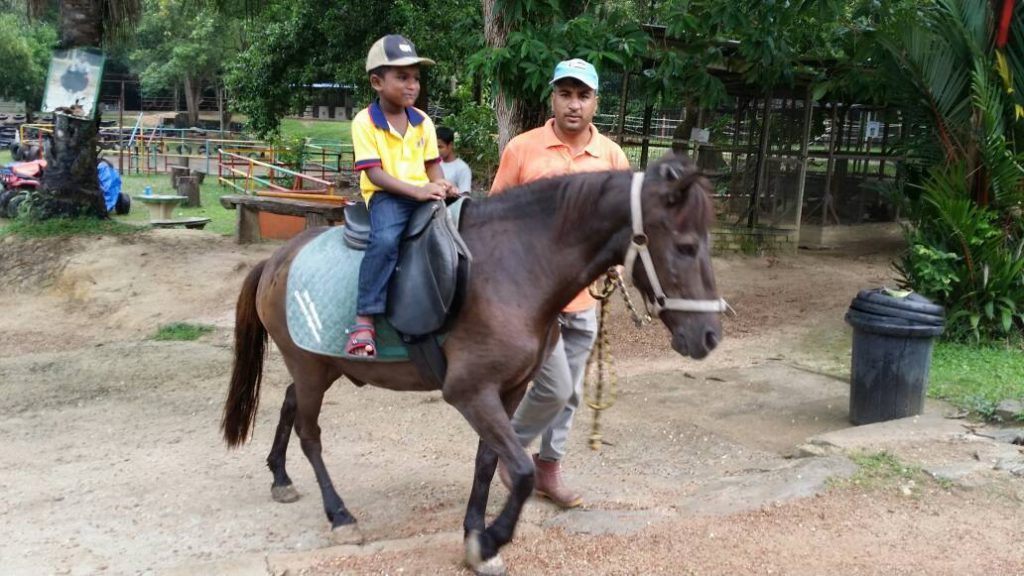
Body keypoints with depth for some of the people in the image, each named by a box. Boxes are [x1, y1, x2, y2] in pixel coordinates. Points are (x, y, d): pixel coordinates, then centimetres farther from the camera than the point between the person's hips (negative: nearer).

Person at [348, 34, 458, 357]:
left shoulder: (423, 122, 10)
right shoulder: (365, 122, -6)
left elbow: (432, 164, 11)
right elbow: (374, 173, -14)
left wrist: (440, 186, -12)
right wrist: (416, 191, -24)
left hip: (424, 193, 6)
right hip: (385, 195, -6)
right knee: (385, 239, -34)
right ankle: (364, 320, -30)